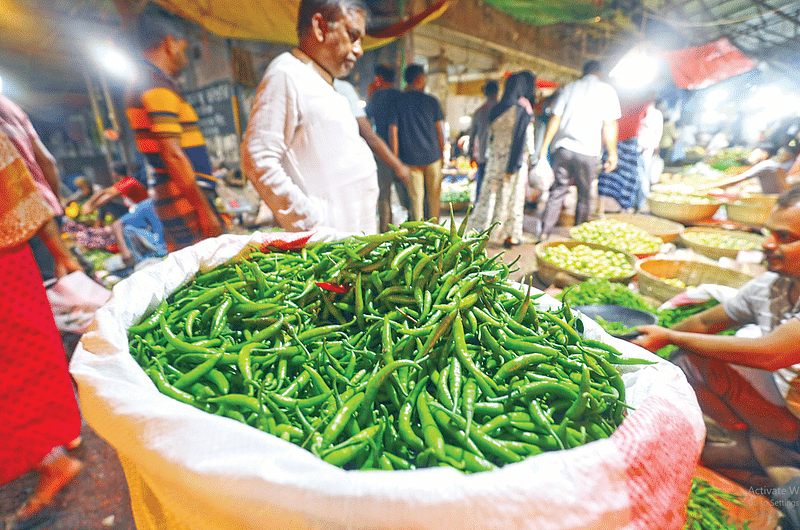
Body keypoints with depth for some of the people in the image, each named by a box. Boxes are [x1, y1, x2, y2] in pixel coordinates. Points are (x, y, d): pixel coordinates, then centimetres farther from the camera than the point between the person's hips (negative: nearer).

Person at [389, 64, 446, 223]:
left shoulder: (397, 101, 2)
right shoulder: (431, 101, 1)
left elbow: (392, 131, -3)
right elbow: (440, 130, 3)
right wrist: (442, 154, 13)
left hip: (410, 158, 0)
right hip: (432, 156, 0)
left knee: (415, 198, 5)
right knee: (434, 197, 11)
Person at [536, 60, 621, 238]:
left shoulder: (569, 88, 13)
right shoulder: (607, 90, 7)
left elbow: (555, 119, 5)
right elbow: (609, 125, 0)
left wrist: (544, 147, 6)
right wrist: (612, 154, 5)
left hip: (563, 146, 2)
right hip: (588, 150, -2)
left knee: (557, 191, 4)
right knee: (584, 196, 9)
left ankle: (544, 233, -2)